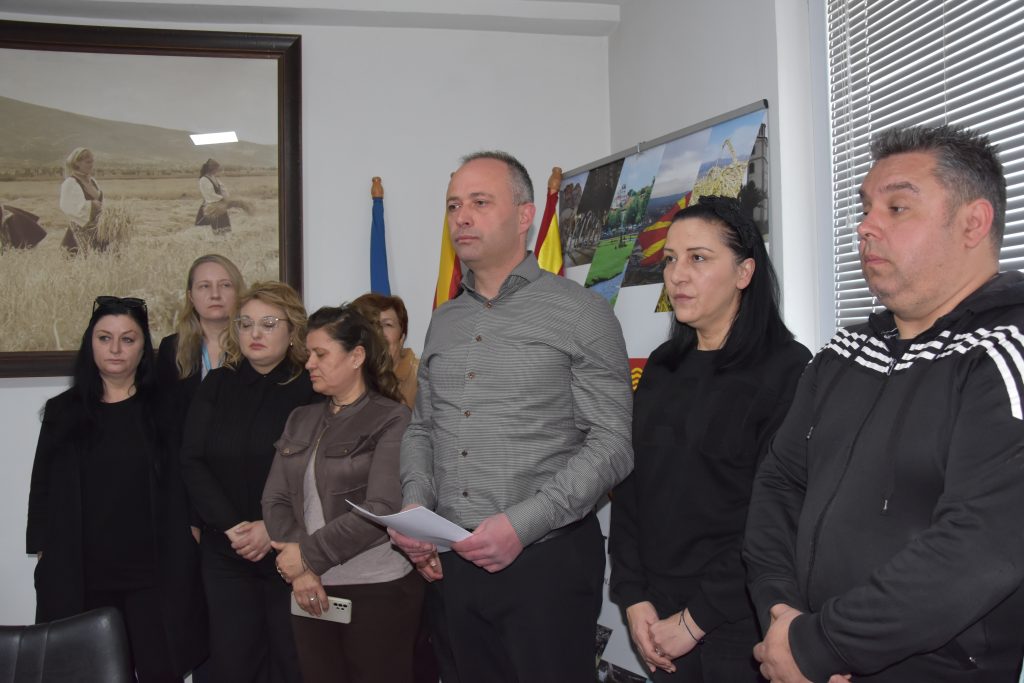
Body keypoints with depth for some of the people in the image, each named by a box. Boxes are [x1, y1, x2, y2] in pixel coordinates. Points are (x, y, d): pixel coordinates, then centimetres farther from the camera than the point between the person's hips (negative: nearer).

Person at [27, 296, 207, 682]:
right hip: (81, 576, 1)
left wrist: (189, 530, -4)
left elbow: (186, 484, 4)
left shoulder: (164, 408, 2)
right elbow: (43, 489, 10)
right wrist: (44, 555, 5)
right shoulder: (63, 411, 7)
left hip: (156, 573, -1)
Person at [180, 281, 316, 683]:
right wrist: (231, 526, -11)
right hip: (225, 550, 3)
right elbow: (192, 462, 0)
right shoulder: (216, 386, 8)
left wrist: (272, 527, -16)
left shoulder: (311, 387, -2)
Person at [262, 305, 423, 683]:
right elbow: (275, 499, 6)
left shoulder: (392, 420, -6)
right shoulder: (300, 420, 12)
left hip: (379, 590, -5)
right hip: (310, 590, 5)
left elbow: (383, 510, -16)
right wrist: (297, 569, -9)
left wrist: (309, 554, -12)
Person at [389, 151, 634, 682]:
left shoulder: (580, 313, -5)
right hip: (449, 562, 5)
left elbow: (611, 443, -11)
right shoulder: (444, 321, 13)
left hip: (544, 559, -5)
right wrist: (414, 504, 0)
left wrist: (522, 524, -19)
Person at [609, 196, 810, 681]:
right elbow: (629, 486, 7)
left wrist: (696, 620, -13)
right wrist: (635, 599, -3)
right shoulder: (662, 368, 8)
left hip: (739, 627, -5)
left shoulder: (786, 371, -12)